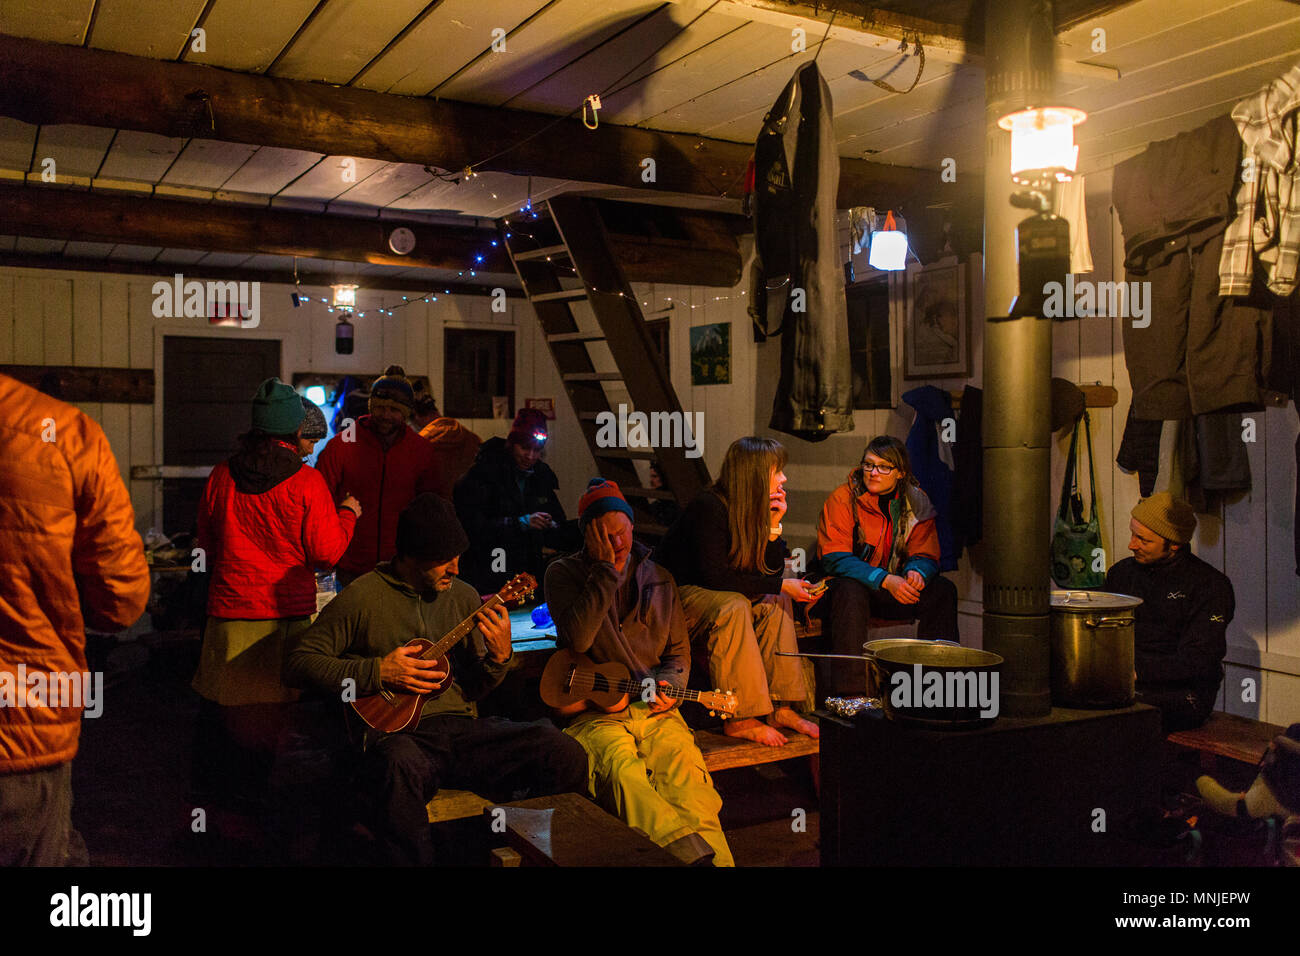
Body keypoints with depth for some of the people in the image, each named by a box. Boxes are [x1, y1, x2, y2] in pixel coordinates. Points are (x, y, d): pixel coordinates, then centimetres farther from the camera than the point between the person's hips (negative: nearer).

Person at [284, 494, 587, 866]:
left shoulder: (464, 596, 16)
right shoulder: (364, 596, 0)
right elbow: (297, 663, -3)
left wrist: (499, 658, -3)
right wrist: (377, 672, -12)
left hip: (463, 730, 4)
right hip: (398, 734, -4)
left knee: (564, 752, -20)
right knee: (402, 768, -42)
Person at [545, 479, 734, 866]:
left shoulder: (659, 579, 16)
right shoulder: (564, 573, 5)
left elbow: (679, 652, 22)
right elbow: (578, 638, -13)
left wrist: (669, 684, -1)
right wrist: (606, 569, -12)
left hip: (654, 708, 4)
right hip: (594, 710, -3)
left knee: (686, 772, -27)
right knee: (623, 772, -35)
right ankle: (692, 852, -51)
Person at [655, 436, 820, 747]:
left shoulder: (753, 510, 1)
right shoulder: (710, 508, -23)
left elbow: (772, 572, 1)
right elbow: (715, 578, -28)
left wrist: (773, 526, -13)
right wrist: (780, 585, -24)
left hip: (705, 593, 8)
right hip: (675, 594, -8)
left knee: (776, 602, -12)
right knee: (732, 606, -33)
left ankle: (780, 708, -13)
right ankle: (739, 720, -29)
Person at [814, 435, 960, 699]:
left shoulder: (916, 502, 1)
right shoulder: (843, 498, -11)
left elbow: (926, 556, 2)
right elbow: (835, 559, -19)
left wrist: (917, 572, -25)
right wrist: (885, 580, -30)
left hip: (895, 589, 4)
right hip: (851, 585, -4)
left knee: (943, 590, -17)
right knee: (851, 592, -36)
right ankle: (847, 692, -35)